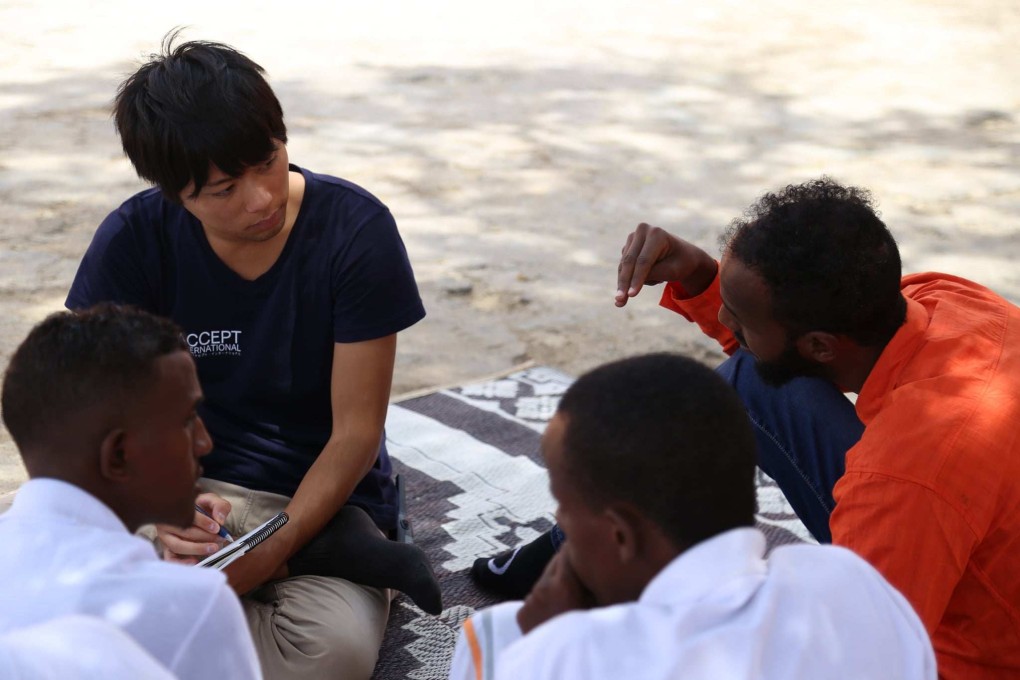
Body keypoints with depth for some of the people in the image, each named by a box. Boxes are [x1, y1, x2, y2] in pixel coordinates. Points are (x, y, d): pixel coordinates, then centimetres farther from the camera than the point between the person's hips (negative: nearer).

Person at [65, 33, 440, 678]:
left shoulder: (354, 227, -14)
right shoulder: (134, 240, -9)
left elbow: (356, 432, -12)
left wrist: (267, 557, -23)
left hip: (325, 493, -3)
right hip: (193, 486, 3)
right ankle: (329, 553, -16)